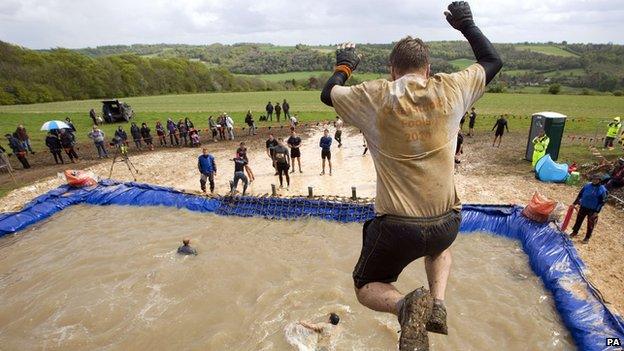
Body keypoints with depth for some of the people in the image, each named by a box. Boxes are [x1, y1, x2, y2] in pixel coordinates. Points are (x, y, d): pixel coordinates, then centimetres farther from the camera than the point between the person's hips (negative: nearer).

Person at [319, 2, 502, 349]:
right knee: (440, 244, 42)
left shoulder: (375, 96, -8)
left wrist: (344, 67, 29)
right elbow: (493, 60, 18)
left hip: (397, 228, -3)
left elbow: (328, 93, 10)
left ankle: (405, 305, -12)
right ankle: (437, 303, 19)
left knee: (366, 289, 21)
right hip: (447, 223, 4)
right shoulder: (451, 89, -3)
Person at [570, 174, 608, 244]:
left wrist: (597, 212, -14)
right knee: (579, 220, 15)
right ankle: (575, 232, 33)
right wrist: (575, 203, 8)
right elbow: (580, 195, 7)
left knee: (590, 225, 7)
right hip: (583, 207, 3)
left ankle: (587, 238, 22)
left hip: (593, 210, -3)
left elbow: (602, 202, -11)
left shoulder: (602, 190, -13)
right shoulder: (587, 185, -3)